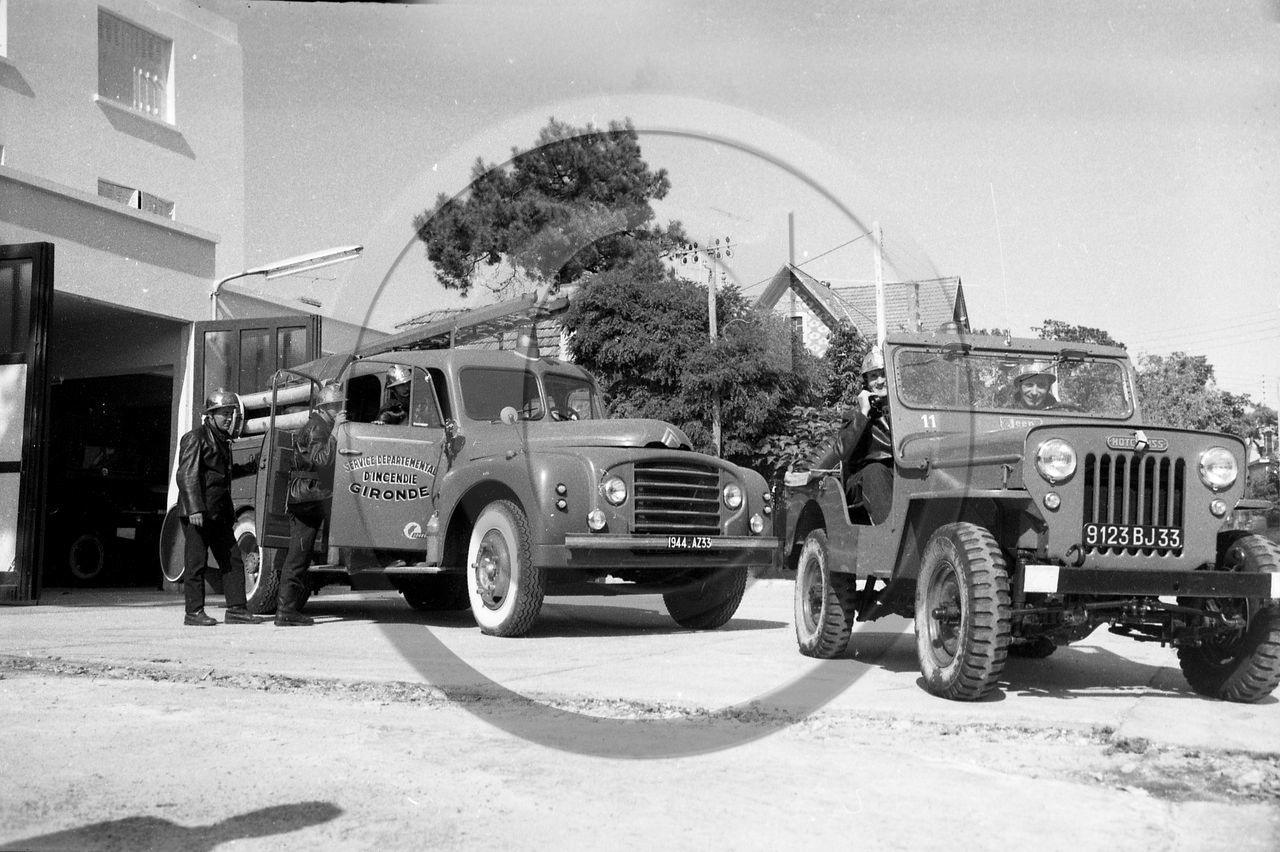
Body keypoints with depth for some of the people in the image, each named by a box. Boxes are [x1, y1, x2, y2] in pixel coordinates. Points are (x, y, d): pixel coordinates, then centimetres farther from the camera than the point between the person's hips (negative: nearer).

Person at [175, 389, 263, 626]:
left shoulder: (222, 440, 19)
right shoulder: (195, 438, -9)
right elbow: (187, 475, -17)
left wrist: (249, 467, 26)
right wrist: (195, 509, -24)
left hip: (219, 513, 9)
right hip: (197, 514, -9)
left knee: (233, 560, 6)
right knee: (196, 562, -3)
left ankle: (236, 609, 9)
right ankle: (194, 613, 2)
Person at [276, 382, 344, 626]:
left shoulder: (320, 425, 20)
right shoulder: (316, 427, -12)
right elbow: (322, 460, -28)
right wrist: (335, 432, -29)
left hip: (312, 500, 11)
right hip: (308, 498, -11)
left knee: (299, 556, 11)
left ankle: (287, 608, 14)